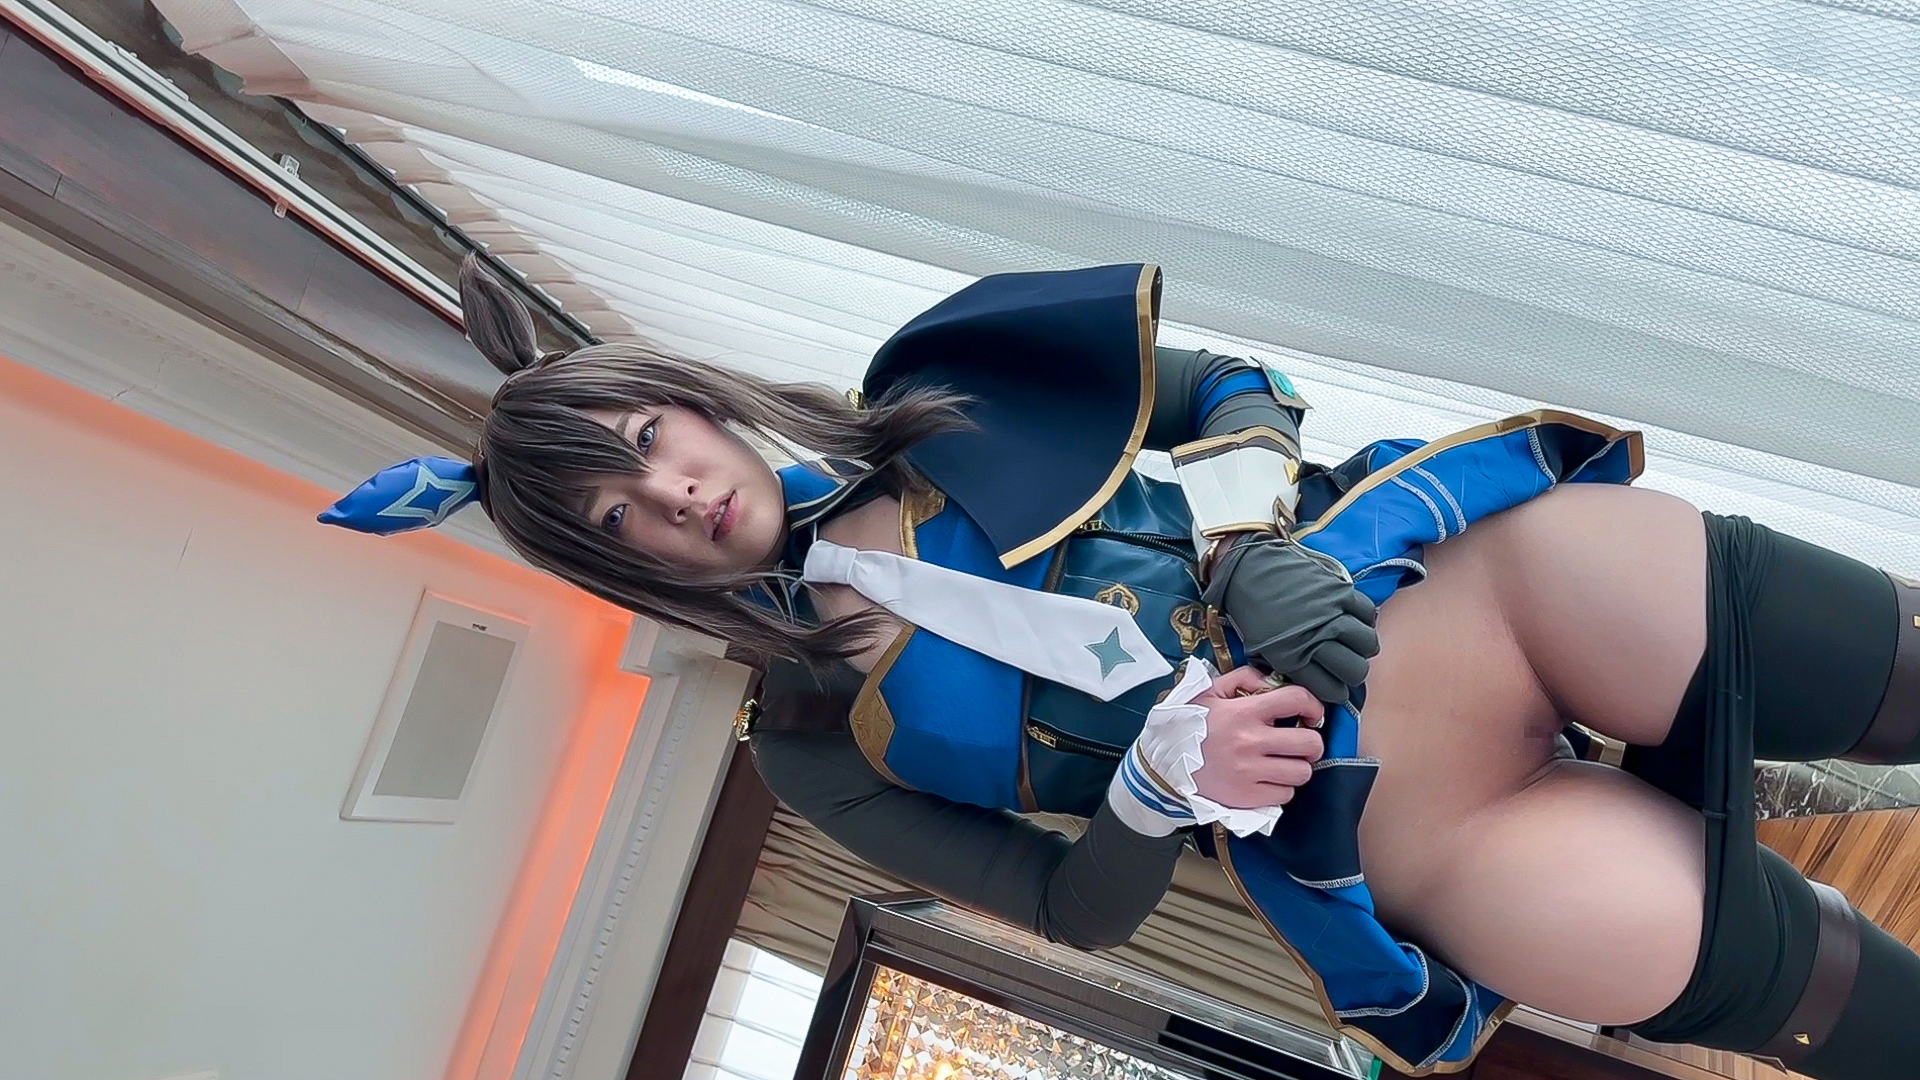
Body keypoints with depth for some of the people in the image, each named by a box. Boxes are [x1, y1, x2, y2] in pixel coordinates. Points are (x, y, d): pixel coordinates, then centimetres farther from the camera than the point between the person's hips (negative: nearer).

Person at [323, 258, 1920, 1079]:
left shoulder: (934, 407, 7)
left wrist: (1247, 533, -14)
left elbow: (1234, 390, 7)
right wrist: (1163, 777, -19)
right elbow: (1079, 908, 2)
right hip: (1394, 823, -2)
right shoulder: (814, 743, 2)